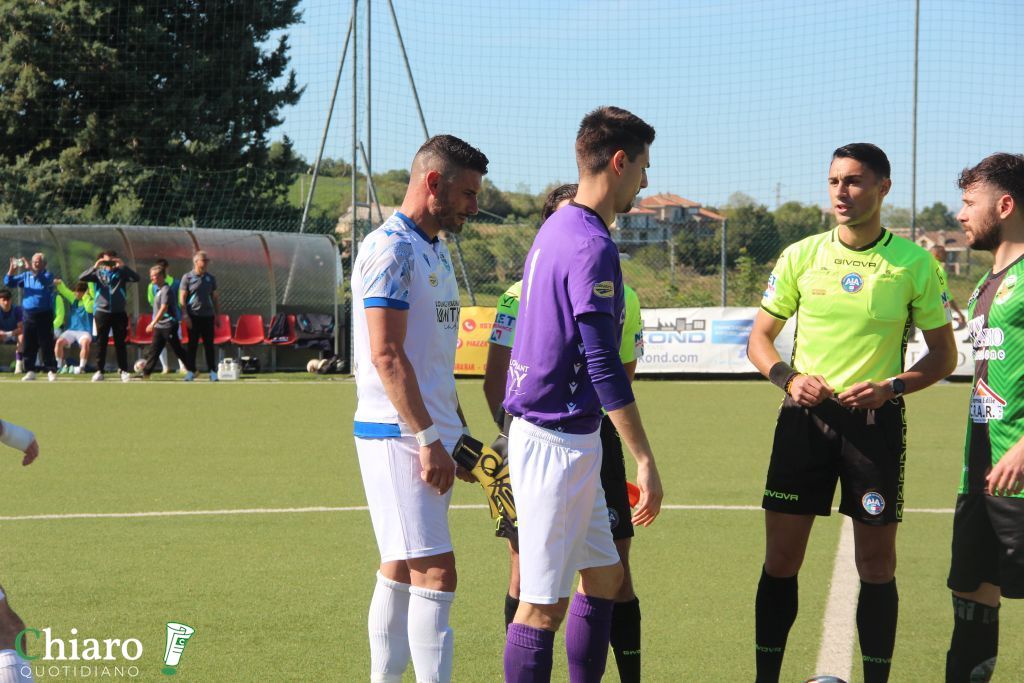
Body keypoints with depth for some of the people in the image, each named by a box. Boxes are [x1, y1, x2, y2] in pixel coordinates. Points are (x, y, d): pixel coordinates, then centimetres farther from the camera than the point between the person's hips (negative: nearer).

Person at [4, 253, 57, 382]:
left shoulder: (47, 275, -1)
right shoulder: (26, 276, 11)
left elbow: (45, 280, -25)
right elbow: (8, 282, 7)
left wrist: (31, 269, -33)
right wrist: (12, 269, -10)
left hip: (44, 315, -4)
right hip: (28, 314, 4)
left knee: (46, 345, -4)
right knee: (29, 345, 4)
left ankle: (51, 371, 0)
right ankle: (30, 371, 9)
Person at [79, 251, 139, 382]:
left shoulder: (121, 273, 5)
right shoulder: (98, 273, 6)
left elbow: (136, 278, -10)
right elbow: (82, 278, -6)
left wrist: (123, 266, -19)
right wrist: (94, 267, -19)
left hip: (119, 312, 0)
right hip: (102, 311, 0)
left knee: (120, 344, 2)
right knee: (101, 343, 4)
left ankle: (124, 371, 6)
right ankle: (99, 371, 8)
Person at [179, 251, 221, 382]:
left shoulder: (210, 278, 10)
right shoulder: (187, 277, -1)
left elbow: (215, 297, 15)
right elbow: (182, 298, -3)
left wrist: (218, 315, 10)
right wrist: (185, 316, -10)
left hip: (208, 316, 3)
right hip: (193, 316, -3)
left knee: (209, 345, 2)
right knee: (192, 345, 1)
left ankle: (212, 371, 4)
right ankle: (191, 371, 6)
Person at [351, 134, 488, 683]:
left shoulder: (435, 251, 17)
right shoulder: (390, 248, -13)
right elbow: (386, 355, -19)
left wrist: (458, 433, 21)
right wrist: (429, 440, -20)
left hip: (427, 433, 10)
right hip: (397, 435, -10)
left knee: (402, 570, 12)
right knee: (436, 573, -13)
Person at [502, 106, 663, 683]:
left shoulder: (555, 230, 13)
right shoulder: (592, 246, -17)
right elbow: (604, 366, -21)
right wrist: (645, 458, -20)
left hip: (565, 437, 10)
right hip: (559, 440, -10)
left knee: (604, 576, 16)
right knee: (544, 603, -6)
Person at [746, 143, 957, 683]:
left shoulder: (915, 264, -2)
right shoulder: (800, 256, 3)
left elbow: (944, 354, 4)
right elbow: (759, 339, 10)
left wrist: (893, 386, -13)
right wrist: (788, 378, -10)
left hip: (875, 420, -1)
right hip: (805, 417, 2)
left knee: (877, 562, 2)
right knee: (781, 558, 2)